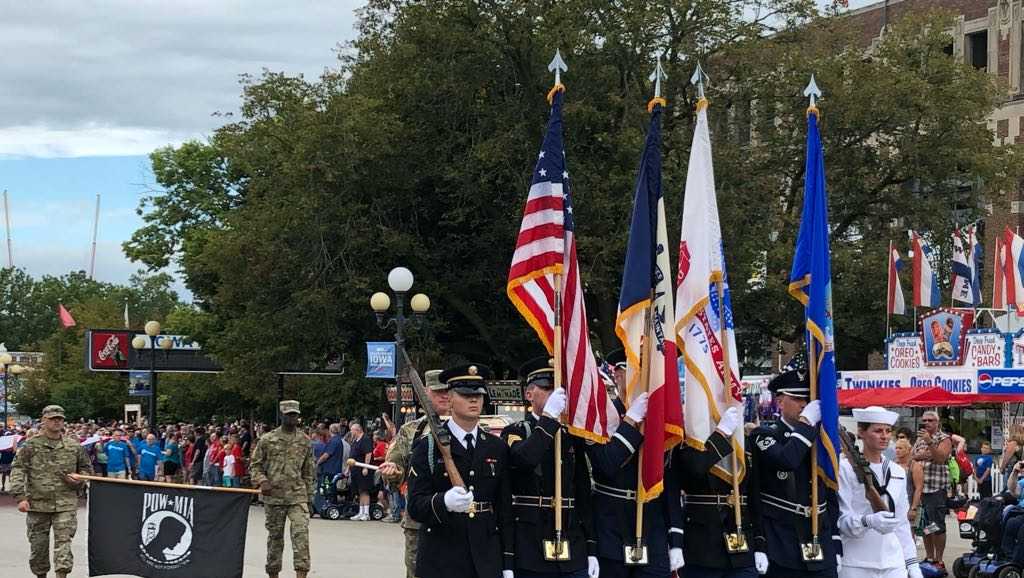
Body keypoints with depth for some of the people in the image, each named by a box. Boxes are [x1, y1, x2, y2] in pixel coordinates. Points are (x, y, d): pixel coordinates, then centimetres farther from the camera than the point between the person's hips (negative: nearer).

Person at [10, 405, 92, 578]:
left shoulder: (74, 446, 7)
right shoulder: (31, 445, 1)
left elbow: (87, 469, 20)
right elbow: (18, 471, -4)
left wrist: (79, 478, -3)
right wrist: (20, 497, -13)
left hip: (65, 504, 0)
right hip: (37, 503, 0)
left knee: (64, 540, -11)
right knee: (38, 544, 8)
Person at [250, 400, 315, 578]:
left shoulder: (305, 441, 7)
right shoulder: (267, 440, 2)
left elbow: (308, 471, 12)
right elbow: (255, 465, 6)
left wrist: (308, 496, 10)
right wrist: (262, 480, -13)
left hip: (298, 496, 0)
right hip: (274, 495, 0)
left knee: (301, 533, -15)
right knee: (275, 536, 8)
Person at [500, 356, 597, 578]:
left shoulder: (573, 437, 15)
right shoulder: (514, 433, 2)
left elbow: (584, 496, 14)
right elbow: (523, 459, -23)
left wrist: (591, 549, 9)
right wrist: (549, 416, -22)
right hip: (531, 552, -4)